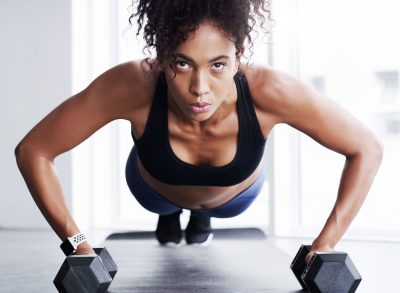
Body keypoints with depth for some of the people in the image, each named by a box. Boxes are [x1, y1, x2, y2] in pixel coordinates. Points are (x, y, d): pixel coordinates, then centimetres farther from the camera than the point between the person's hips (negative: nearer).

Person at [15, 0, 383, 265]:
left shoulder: (269, 91, -45)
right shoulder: (133, 86, -45)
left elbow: (368, 149, -30)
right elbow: (33, 151, -31)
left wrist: (325, 245, -33)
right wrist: (78, 246, -33)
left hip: (236, 194, 1)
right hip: (156, 190, 0)